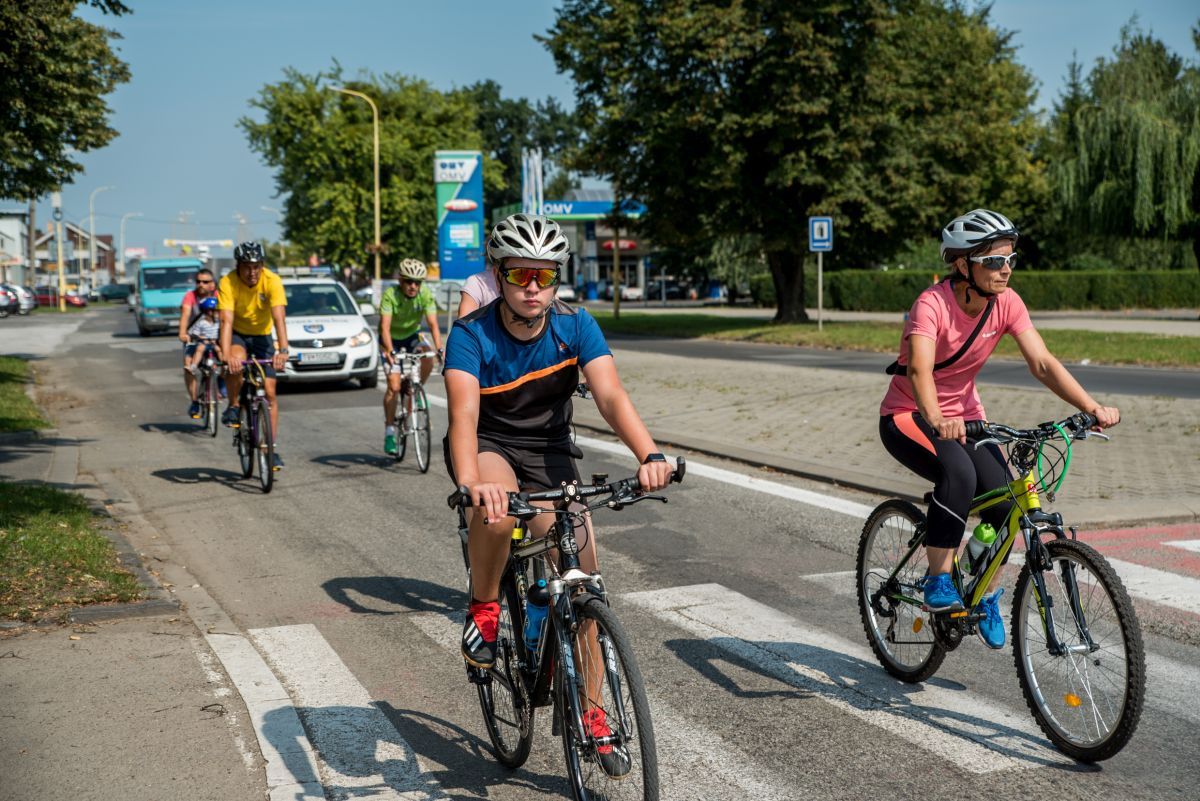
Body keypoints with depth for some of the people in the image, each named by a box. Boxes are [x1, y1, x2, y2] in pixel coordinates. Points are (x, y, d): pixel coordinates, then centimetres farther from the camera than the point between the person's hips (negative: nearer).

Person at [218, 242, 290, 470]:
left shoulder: (272, 281, -24)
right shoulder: (228, 283, -25)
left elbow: (279, 318, -34)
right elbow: (226, 321, -34)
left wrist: (283, 350, -48)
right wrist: (226, 355, -48)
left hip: (262, 335, 1)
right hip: (237, 334, -1)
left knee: (269, 392, -6)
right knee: (236, 361, -36)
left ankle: (273, 449, 2)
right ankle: (233, 407, -10)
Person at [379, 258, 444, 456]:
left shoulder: (426, 295, -20)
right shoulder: (390, 295, -28)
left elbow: (433, 324, -26)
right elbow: (385, 327, -35)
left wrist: (439, 349, -41)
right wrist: (389, 351, -50)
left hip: (412, 336, 3)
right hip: (392, 339, -2)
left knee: (427, 361, -30)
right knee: (394, 387, -13)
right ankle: (389, 432, -1)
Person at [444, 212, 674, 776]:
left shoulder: (575, 326, -15)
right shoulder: (472, 334, -22)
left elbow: (611, 396, -27)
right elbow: (463, 413, -35)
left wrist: (649, 455, -46)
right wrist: (471, 484, -55)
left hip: (549, 451, 3)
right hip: (488, 446, -2)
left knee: (582, 571, -10)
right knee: (496, 512, -38)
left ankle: (591, 713, 4)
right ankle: (483, 608, -7)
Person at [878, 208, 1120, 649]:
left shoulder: (1006, 303, -10)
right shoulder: (933, 304, -26)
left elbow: (1042, 363, -16)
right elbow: (919, 369, -42)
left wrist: (1092, 407, -29)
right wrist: (937, 420, -60)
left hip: (964, 414, 6)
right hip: (908, 416, -5)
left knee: (1005, 500, -15)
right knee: (958, 473, -35)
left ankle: (988, 596, 11)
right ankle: (938, 583, -19)